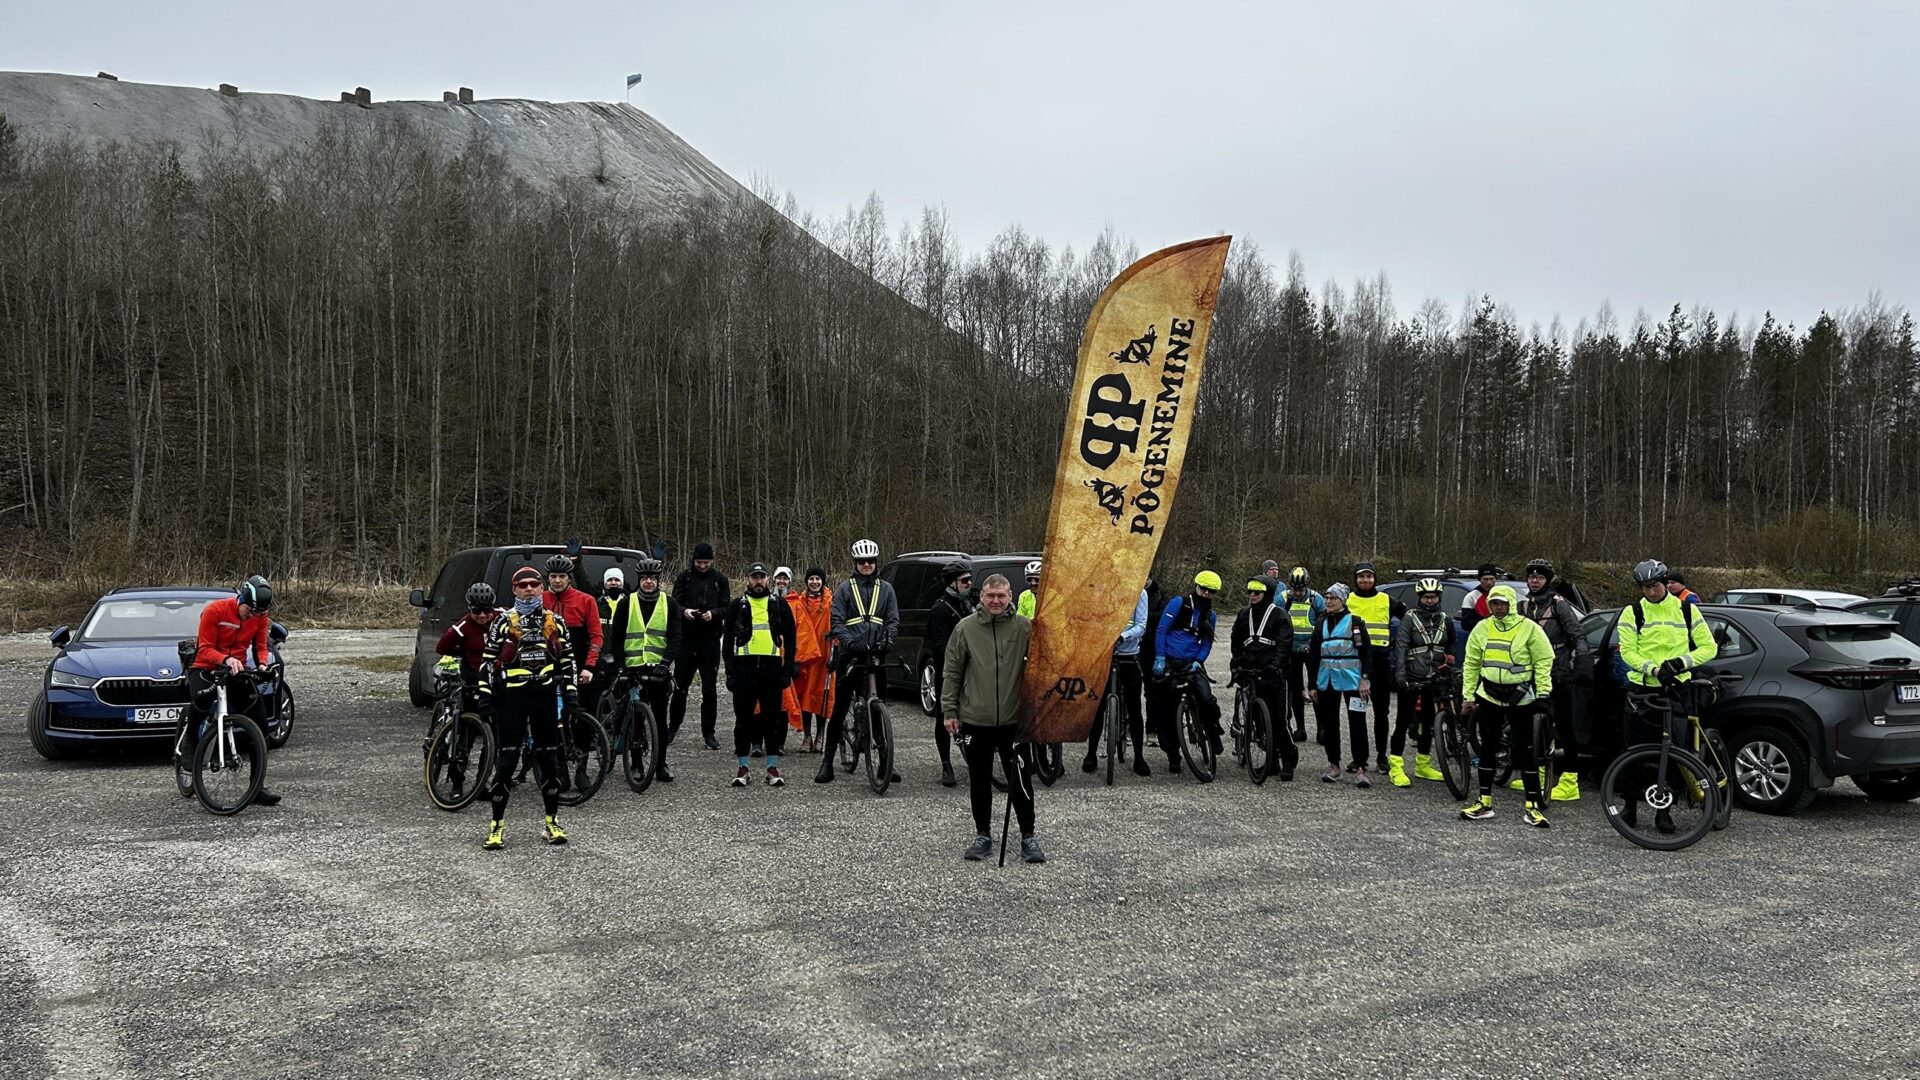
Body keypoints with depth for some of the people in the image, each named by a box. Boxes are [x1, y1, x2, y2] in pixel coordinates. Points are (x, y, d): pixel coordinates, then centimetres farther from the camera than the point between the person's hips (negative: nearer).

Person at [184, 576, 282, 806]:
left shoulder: (260, 617, -3)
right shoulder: (215, 611, -17)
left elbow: (260, 646, 5)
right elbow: (205, 650, -18)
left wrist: (263, 664, -18)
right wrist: (226, 660, -37)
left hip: (237, 670, 5)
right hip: (206, 668, -5)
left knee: (260, 724, -6)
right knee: (203, 697, -41)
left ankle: (258, 787, 2)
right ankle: (189, 742, -9)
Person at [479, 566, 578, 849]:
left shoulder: (555, 622, 8)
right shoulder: (503, 622, 0)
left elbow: (567, 658, 12)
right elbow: (489, 660, 1)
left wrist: (571, 693, 6)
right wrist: (484, 696, -5)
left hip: (545, 696, 3)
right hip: (511, 697, -3)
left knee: (549, 759, 7)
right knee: (507, 760, -4)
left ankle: (552, 821, 17)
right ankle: (497, 824, 4)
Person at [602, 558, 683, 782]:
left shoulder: (669, 604, 5)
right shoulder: (626, 603, 5)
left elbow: (675, 636, -1)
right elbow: (615, 637, 5)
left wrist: (666, 662, -14)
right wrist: (619, 665, -5)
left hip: (658, 669, 0)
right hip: (632, 668, 0)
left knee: (660, 717, 3)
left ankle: (661, 764, 9)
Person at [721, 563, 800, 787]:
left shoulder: (779, 605, 9)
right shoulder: (737, 606, 8)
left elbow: (790, 639, 10)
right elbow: (727, 640, 7)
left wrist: (788, 669, 1)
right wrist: (730, 670, -2)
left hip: (771, 666, 0)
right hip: (744, 666, 0)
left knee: (772, 717, 2)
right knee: (743, 718, 2)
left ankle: (773, 768, 8)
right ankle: (743, 768, 9)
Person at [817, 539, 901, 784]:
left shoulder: (886, 589, 13)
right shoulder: (845, 589, 6)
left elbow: (893, 620, 8)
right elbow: (837, 621, -1)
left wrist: (887, 639, -12)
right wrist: (848, 641, -19)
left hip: (876, 655, 2)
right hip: (849, 655, -2)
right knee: (840, 707, 0)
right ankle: (828, 760, 5)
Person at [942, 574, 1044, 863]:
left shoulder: (1024, 627, -2)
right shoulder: (966, 628, 0)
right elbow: (951, 672, 5)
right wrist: (949, 710, 1)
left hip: (1014, 720, -1)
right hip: (975, 720, 1)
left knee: (1020, 782, 0)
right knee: (979, 782, 11)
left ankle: (1028, 836, 13)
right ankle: (983, 835, 23)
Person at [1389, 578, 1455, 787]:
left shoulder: (1445, 620, 10)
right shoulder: (1410, 619, -4)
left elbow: (1453, 643, 26)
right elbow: (1401, 646, -13)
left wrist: (1451, 657, 8)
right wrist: (1399, 673, -25)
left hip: (1435, 679, 5)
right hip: (1412, 678, -5)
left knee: (1428, 722, 12)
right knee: (1404, 721, -4)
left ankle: (1423, 765, 24)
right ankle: (1395, 768, -3)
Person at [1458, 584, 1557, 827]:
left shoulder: (1529, 628, -6)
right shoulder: (1482, 628, 6)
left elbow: (1544, 661, -4)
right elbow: (1471, 664, 11)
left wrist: (1543, 694, -9)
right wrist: (1468, 696, 8)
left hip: (1521, 698, -4)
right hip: (1489, 696, 4)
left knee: (1525, 751, -1)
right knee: (1487, 749, 8)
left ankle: (1533, 805, 5)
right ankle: (1485, 802, 16)